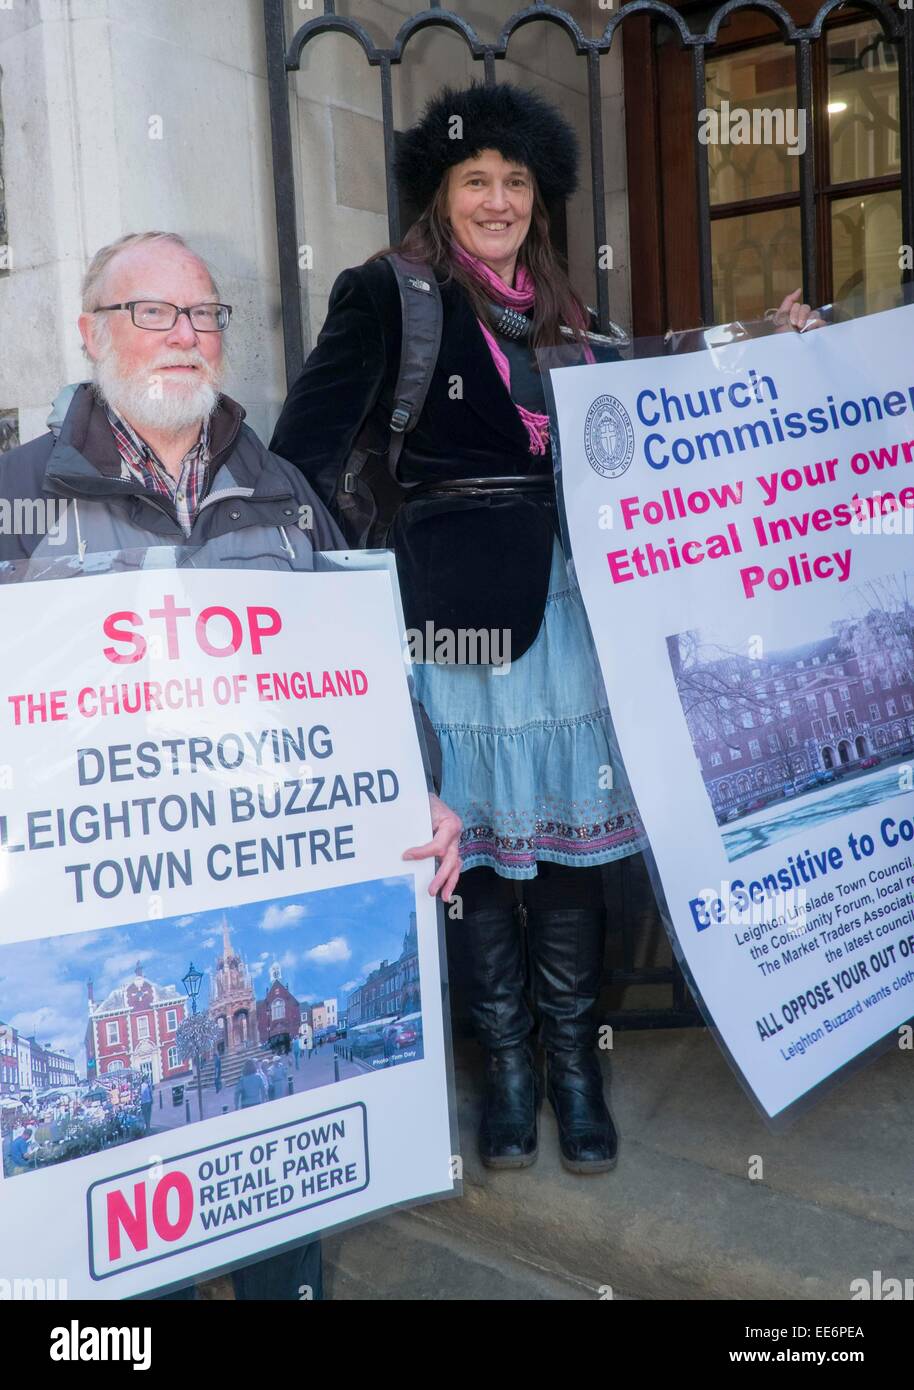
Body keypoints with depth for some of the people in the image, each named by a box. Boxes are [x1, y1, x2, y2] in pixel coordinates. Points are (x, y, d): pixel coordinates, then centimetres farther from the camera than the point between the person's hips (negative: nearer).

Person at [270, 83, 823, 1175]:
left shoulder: (554, 307, 18)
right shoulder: (391, 292, 0)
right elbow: (307, 451, -8)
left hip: (566, 592, 5)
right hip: (460, 597, -5)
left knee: (570, 820, 7)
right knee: (476, 827, 3)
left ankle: (572, 1058, 22)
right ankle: (506, 1061, 21)